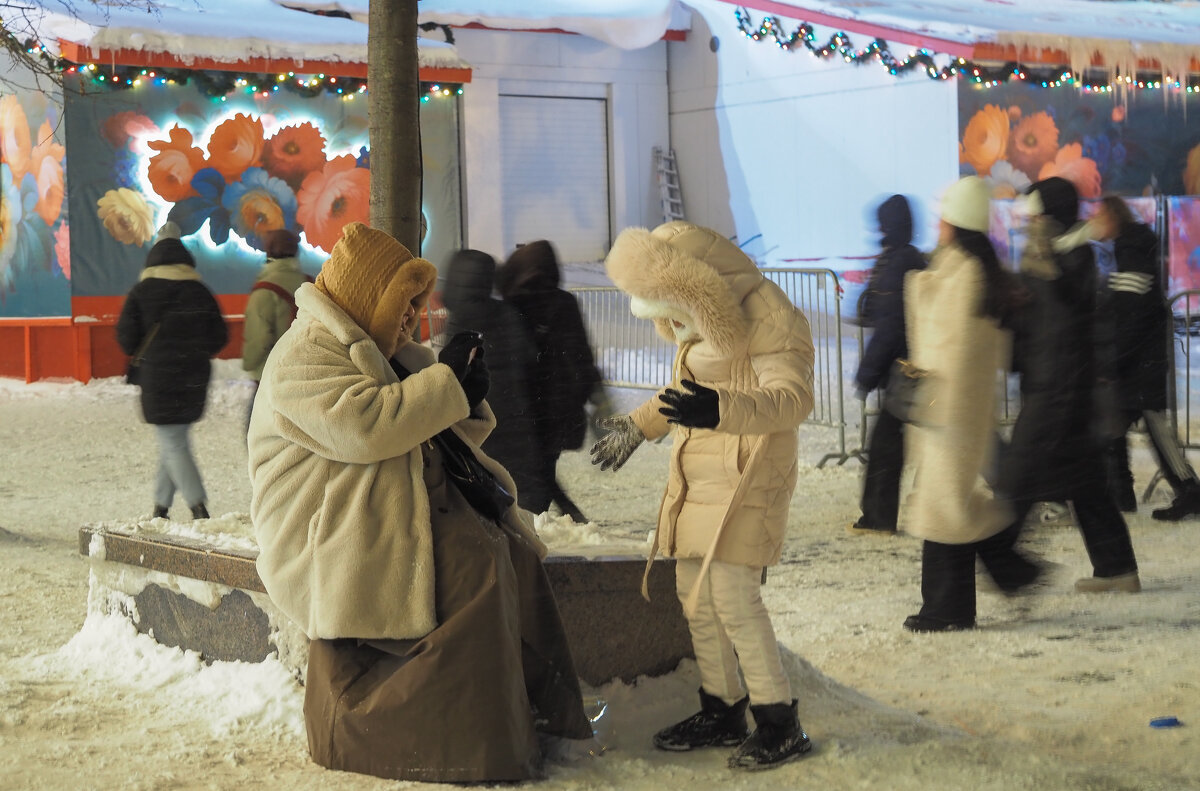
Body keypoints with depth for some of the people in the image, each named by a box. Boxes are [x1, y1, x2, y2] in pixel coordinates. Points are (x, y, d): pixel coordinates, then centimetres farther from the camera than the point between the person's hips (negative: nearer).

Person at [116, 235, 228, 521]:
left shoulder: (141, 292, -4)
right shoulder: (200, 292, 5)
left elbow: (126, 337, -5)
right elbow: (219, 336, 6)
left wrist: (141, 356, 16)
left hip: (158, 377, -4)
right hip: (195, 379, 4)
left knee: (173, 445, -3)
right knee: (177, 440, 15)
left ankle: (199, 506, -15)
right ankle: (161, 506, 18)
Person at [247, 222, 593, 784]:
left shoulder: (385, 352, 23)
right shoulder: (304, 356, -9)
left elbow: (444, 434, 25)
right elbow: (362, 426, -25)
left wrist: (467, 402, 1)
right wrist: (446, 382, -16)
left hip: (400, 512, 10)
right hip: (336, 535, -10)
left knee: (517, 555, -10)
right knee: (476, 568, -27)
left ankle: (536, 711, -8)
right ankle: (478, 745, -24)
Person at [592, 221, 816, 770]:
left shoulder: (764, 319, -16)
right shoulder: (701, 322, 14)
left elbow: (793, 398, -27)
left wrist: (722, 410, -41)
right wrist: (637, 427, 36)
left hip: (747, 477, -9)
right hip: (698, 476, 9)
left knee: (732, 594, -13)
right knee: (695, 593, 9)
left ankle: (780, 724, -6)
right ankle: (723, 710, 21)